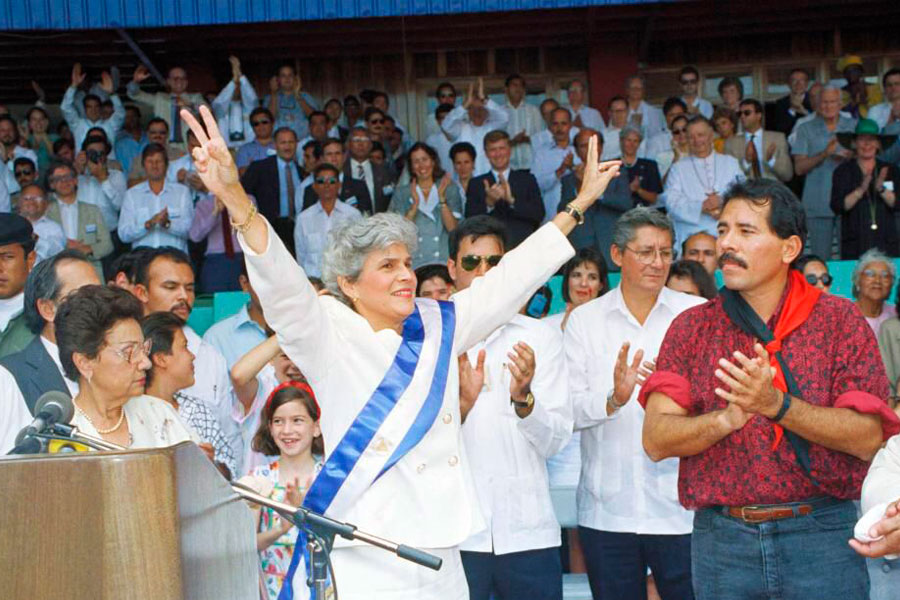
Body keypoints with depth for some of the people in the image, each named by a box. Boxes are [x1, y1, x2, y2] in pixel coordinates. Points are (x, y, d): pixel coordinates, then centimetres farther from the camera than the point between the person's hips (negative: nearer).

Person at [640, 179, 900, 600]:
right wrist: (728, 418, -23)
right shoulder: (692, 327, 6)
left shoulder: (840, 321, 1)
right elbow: (656, 439, -4)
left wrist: (777, 406, -22)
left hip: (821, 537, -1)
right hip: (721, 541, 1)